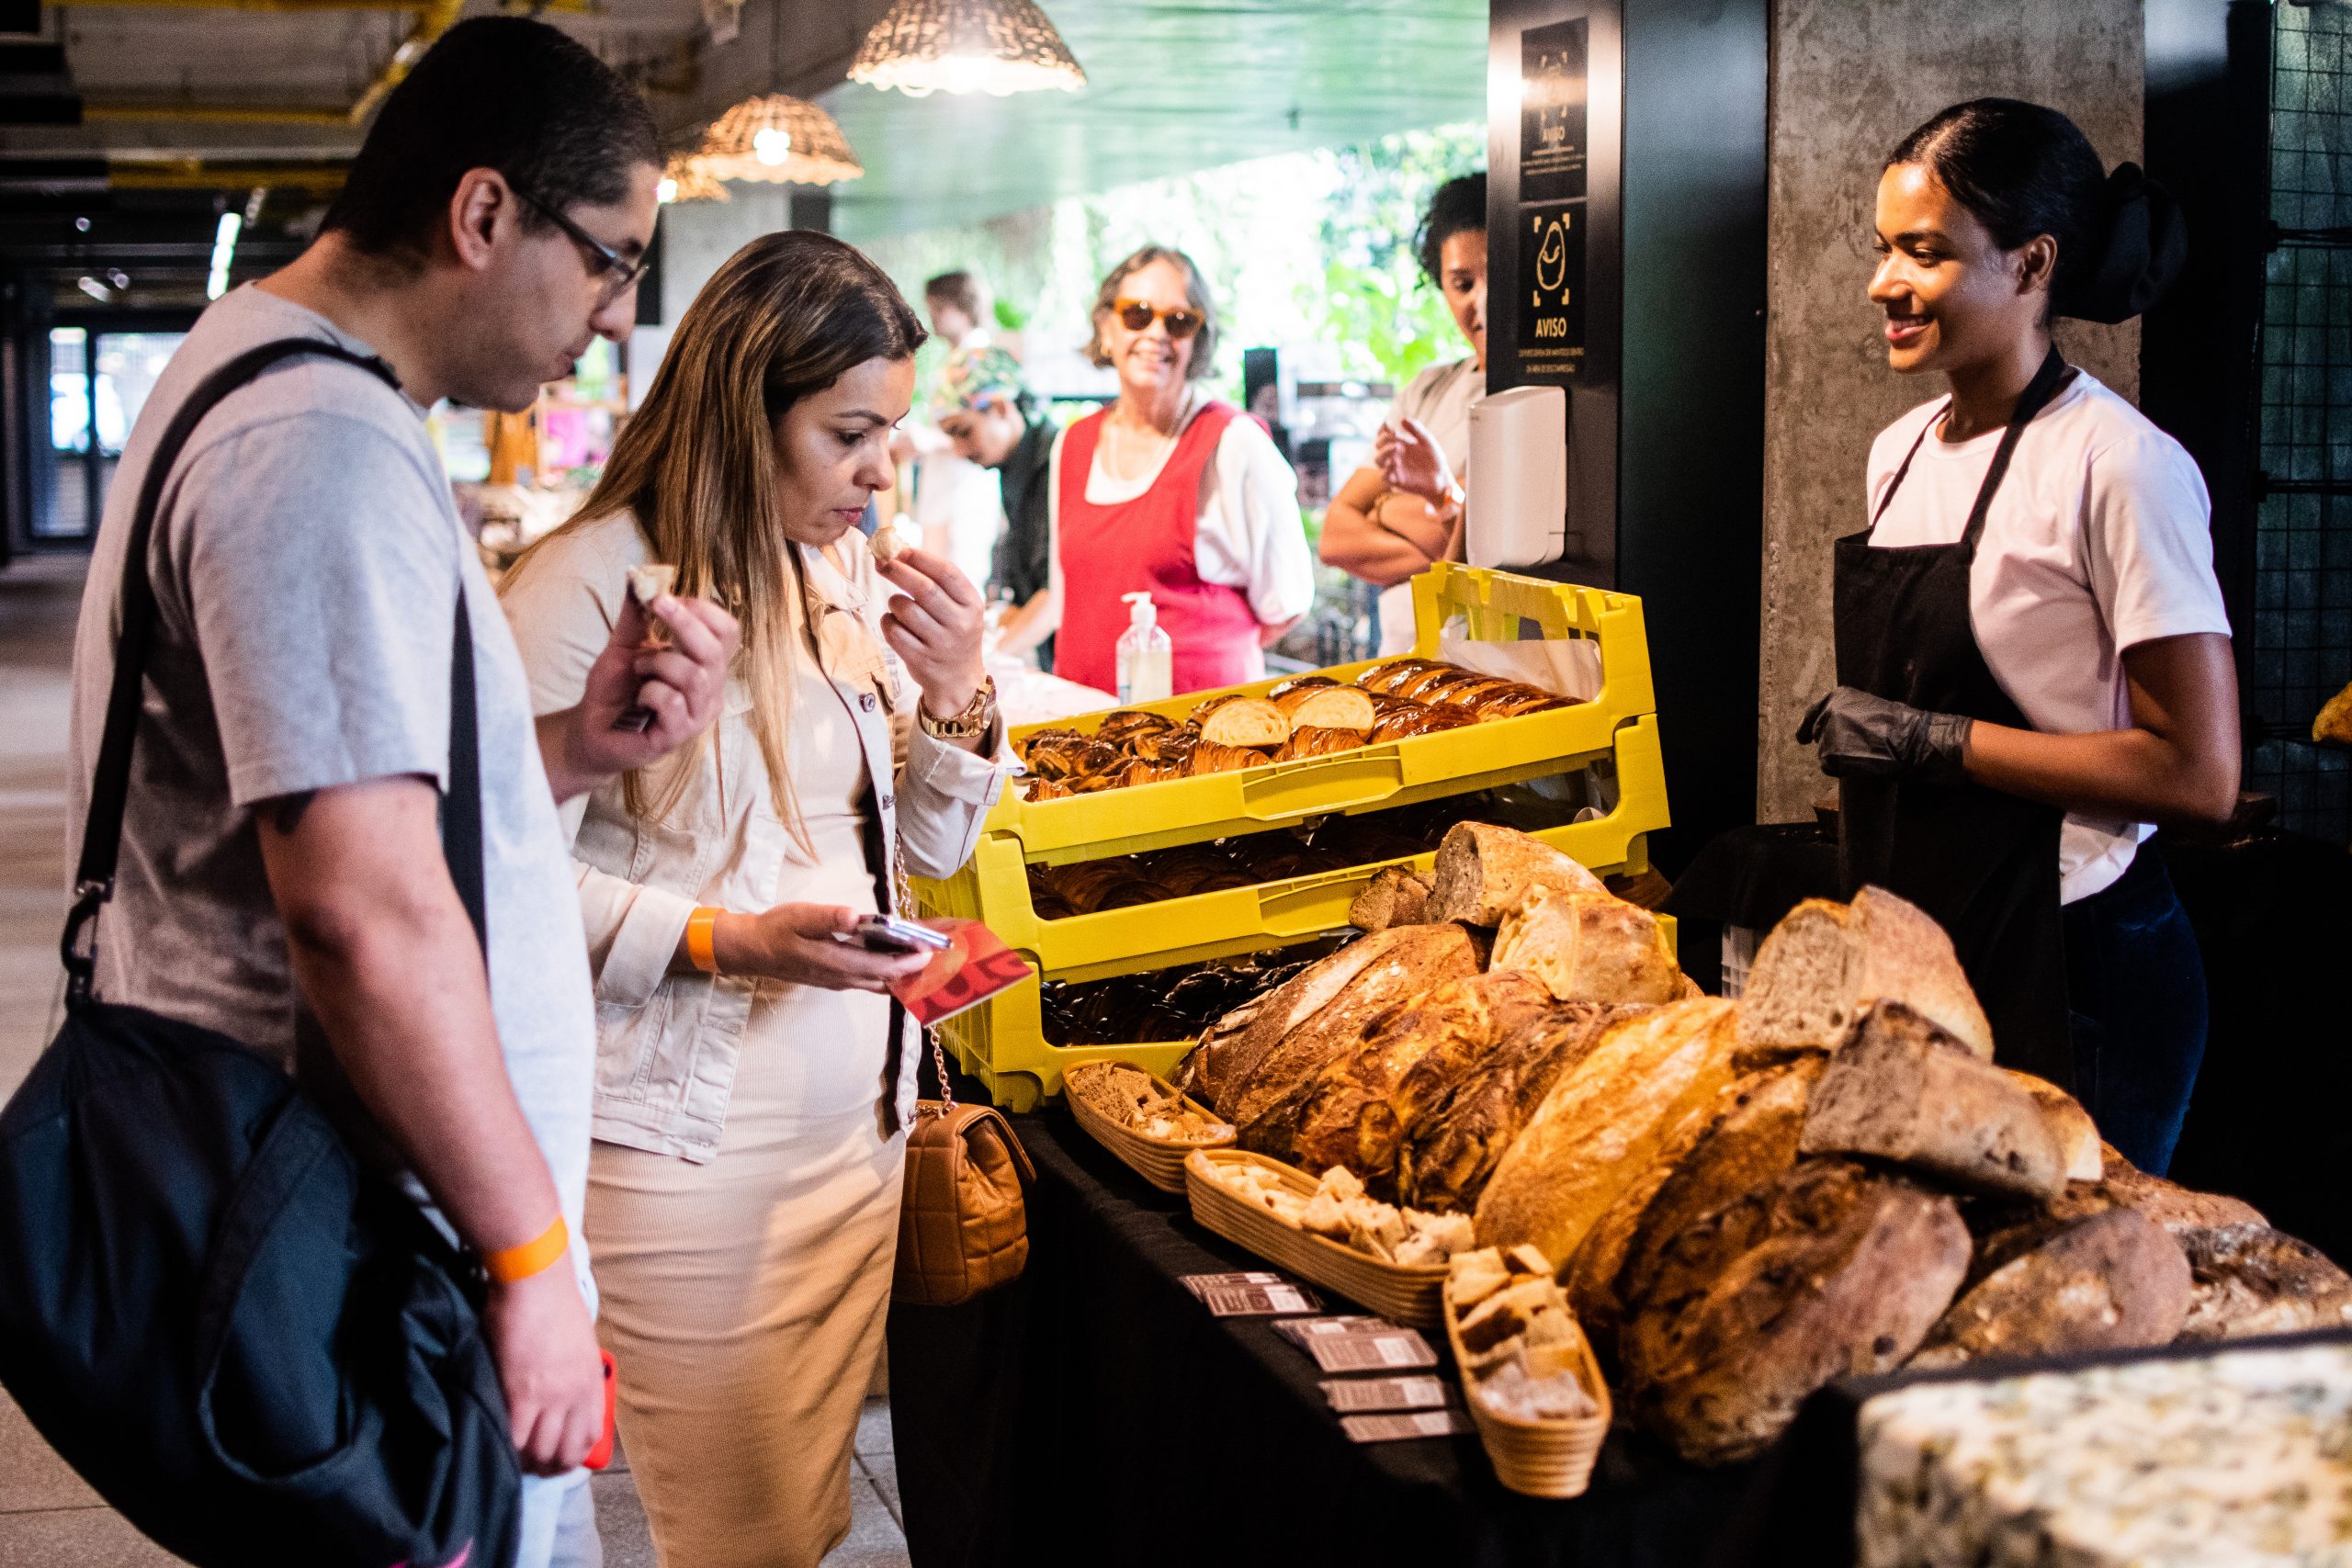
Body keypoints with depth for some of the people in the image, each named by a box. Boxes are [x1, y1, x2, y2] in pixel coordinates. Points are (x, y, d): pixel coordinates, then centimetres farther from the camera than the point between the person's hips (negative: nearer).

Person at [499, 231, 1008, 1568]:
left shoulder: (851, 578, 10)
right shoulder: (591, 584, -14)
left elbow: (929, 846, 16)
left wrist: (958, 697, -2)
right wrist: (726, 941, -24)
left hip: (856, 1116, 7)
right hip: (683, 1140, -7)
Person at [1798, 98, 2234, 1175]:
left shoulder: (2119, 467, -15)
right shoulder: (1902, 450, 9)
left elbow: (2200, 774, -20)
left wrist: (1931, 739, -20)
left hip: (2072, 976, -7)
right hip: (1913, 949, 7)